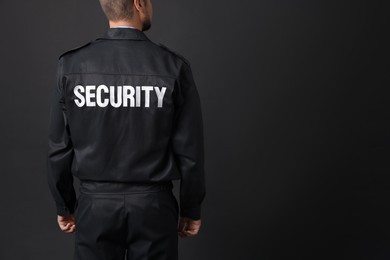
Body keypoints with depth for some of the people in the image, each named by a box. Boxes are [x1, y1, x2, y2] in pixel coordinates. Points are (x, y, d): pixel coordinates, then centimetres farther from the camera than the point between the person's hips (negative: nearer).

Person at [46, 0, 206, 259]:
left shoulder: (71, 65, -7)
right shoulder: (174, 66, -11)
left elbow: (59, 147, -2)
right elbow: (190, 150, -8)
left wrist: (65, 206, 11)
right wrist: (191, 209, 5)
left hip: (96, 204, 2)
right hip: (153, 205, -1)